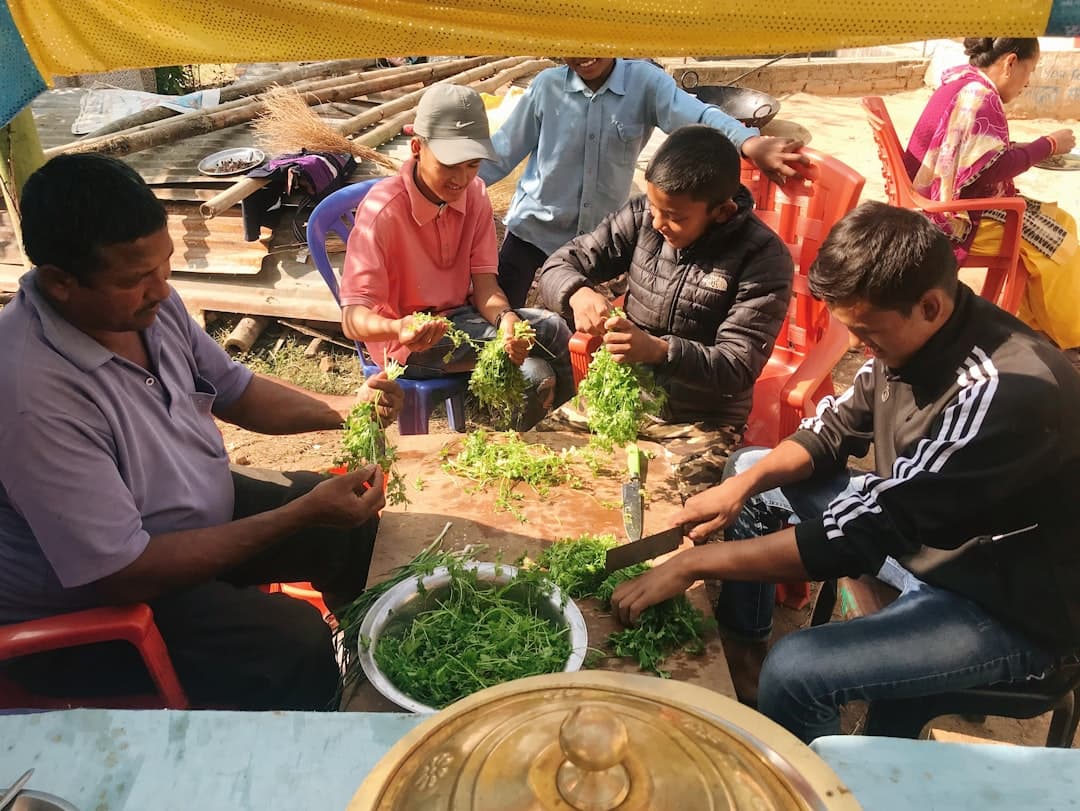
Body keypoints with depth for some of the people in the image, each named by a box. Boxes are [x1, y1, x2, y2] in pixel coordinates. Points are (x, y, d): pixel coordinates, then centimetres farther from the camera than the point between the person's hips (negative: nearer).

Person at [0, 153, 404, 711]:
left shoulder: (147, 302, -11)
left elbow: (236, 391, 6)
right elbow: (126, 576, -31)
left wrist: (341, 408, -11)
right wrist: (304, 515, -30)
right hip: (87, 605, -7)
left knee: (356, 521, 8)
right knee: (298, 648, -25)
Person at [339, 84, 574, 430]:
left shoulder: (474, 193, -5)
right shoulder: (383, 210, -23)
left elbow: (484, 282, -7)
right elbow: (354, 318, -26)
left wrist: (506, 317, -31)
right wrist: (400, 329, -49)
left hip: (460, 316, 6)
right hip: (407, 341, -6)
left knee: (551, 328, -15)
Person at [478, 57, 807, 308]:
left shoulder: (644, 81, -12)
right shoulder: (547, 85, -10)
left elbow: (696, 115, -28)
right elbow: (504, 149, -2)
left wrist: (751, 143, -47)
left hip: (597, 235, 0)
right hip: (532, 225, 0)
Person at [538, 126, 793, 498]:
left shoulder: (763, 258, -16)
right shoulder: (642, 216, -4)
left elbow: (738, 367, -18)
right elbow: (559, 265, -1)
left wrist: (659, 351, -36)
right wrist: (578, 293, -26)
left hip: (700, 421, -4)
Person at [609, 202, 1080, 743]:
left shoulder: (1002, 393, -35)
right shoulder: (915, 333, -10)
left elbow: (860, 532, -35)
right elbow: (836, 428, 3)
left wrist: (694, 563, -30)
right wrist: (743, 485, -14)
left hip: (1007, 609, -8)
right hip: (916, 528, 8)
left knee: (795, 671, -28)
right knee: (747, 470, 7)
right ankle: (738, 652, 20)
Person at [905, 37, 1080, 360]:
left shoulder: (966, 84, 12)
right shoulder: (977, 94, -19)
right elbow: (991, 168, -24)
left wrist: (1036, 148, 6)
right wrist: (1048, 145, -11)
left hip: (957, 203, 11)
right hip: (954, 216, -11)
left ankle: (1039, 325, 17)